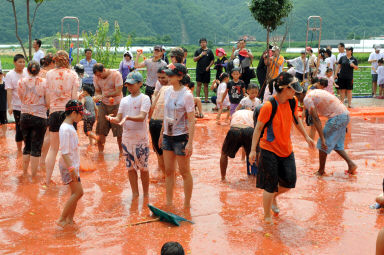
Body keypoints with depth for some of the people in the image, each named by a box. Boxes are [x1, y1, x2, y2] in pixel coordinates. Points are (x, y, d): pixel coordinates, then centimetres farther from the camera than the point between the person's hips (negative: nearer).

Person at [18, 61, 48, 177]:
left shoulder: (21, 82, -2)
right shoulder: (44, 82, -9)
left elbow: (22, 99, 8)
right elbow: (48, 103, -8)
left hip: (24, 117, 3)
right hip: (39, 117, -3)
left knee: (27, 146, 17)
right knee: (36, 148, 4)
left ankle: (25, 173, 25)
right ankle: (34, 176, 9)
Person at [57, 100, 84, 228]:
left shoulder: (70, 127, 12)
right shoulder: (65, 128, -19)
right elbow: (65, 152, -22)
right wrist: (72, 169, -25)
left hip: (73, 165, 10)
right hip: (68, 166, -10)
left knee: (75, 193, 11)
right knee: (78, 192, -10)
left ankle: (69, 220, 18)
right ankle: (61, 220, -3)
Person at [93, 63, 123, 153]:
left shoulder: (116, 75, -17)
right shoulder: (96, 78, -4)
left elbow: (118, 92, -22)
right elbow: (97, 91, 6)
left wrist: (103, 95, -28)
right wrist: (96, 97, -18)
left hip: (116, 105, -3)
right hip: (103, 105, 3)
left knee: (119, 131, 0)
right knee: (100, 130, -1)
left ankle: (121, 152, 16)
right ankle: (100, 152, 13)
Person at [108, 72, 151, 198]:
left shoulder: (144, 98, -5)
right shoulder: (124, 100, 11)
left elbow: (142, 117, -19)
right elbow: (119, 118, 5)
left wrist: (128, 117, -36)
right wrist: (112, 119, -18)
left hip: (141, 139, -5)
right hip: (127, 138, 5)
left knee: (143, 168, 3)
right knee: (130, 168, 10)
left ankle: (146, 195, 16)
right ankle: (135, 193, 22)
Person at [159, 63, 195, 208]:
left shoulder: (187, 95, -15)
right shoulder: (168, 92, 5)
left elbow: (191, 121, -16)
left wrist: (190, 143, -21)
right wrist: (162, 134, 18)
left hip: (181, 137, -7)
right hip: (168, 136, 7)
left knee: (185, 172, 5)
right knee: (168, 171, 11)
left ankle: (187, 205, 16)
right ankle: (169, 203, 21)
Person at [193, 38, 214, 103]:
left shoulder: (209, 51, 7)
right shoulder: (198, 51, 7)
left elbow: (212, 60, 8)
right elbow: (194, 59, 0)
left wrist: (208, 66, -6)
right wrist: (200, 55, -12)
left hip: (206, 70, 1)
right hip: (199, 70, 0)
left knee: (206, 85, 6)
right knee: (198, 84, -4)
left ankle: (206, 99, 8)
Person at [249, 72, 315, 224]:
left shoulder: (292, 102, -3)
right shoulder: (269, 106, -22)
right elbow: (258, 128, -15)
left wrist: (306, 137, 20)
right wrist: (253, 150, -16)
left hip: (286, 149, 6)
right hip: (269, 150, -6)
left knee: (289, 182, 6)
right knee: (270, 186, 0)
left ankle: (273, 197, 38)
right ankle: (267, 216, 19)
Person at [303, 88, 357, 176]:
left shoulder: (307, 99, -5)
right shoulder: (316, 92, 23)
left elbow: (316, 119, -13)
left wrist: (322, 139, -15)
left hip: (337, 117, -9)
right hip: (345, 115, 9)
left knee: (323, 145, 4)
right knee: (336, 145, 19)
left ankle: (321, 170, 15)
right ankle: (351, 164, 12)